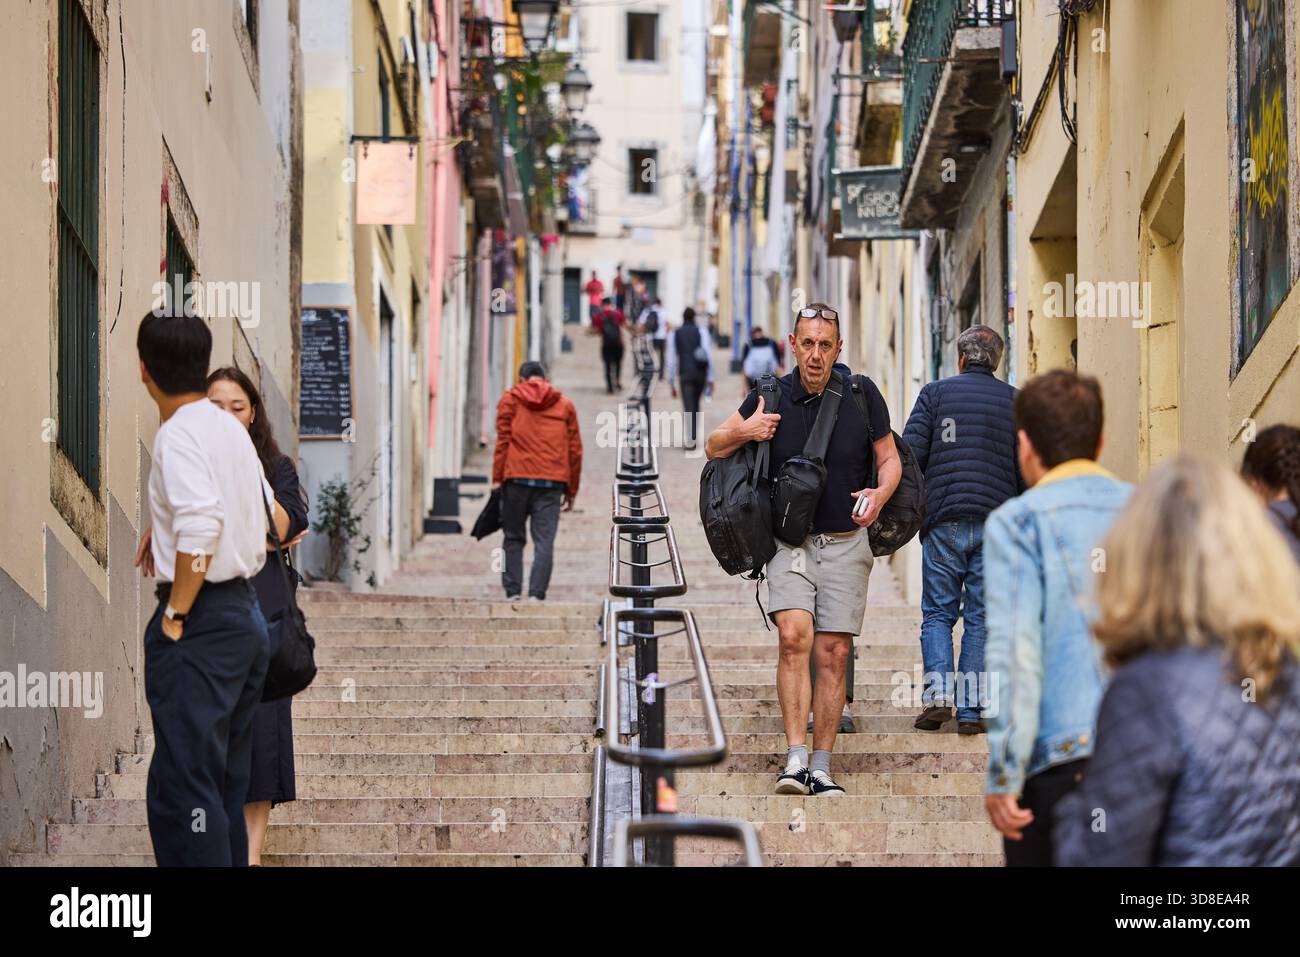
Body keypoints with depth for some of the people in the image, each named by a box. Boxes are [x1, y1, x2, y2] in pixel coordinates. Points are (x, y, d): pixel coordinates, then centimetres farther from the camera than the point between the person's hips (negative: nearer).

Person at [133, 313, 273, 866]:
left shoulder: (179, 433, -14)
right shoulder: (231, 428, 12)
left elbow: (201, 525, -27)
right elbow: (270, 513, 24)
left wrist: (175, 615, -19)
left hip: (203, 618, -9)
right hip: (248, 613, 9)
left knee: (181, 789, -10)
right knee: (226, 784, 16)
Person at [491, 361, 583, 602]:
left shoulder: (510, 400, 8)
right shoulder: (565, 404, 14)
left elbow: (503, 440, -1)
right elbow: (575, 449, 12)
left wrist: (497, 478, -1)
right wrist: (571, 490, 16)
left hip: (516, 477, -1)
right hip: (552, 482, 1)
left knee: (514, 538, 10)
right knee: (544, 543, -1)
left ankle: (513, 592, 4)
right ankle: (536, 595, -11)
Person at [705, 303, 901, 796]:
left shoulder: (862, 395, -2)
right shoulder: (772, 397, -2)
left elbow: (890, 460, 8)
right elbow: (713, 447, 9)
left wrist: (879, 495, -13)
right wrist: (744, 432, -13)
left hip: (846, 543, 1)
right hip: (790, 542, -1)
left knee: (833, 653, -2)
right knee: (794, 638, -19)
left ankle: (821, 768, 4)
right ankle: (795, 759, -21)